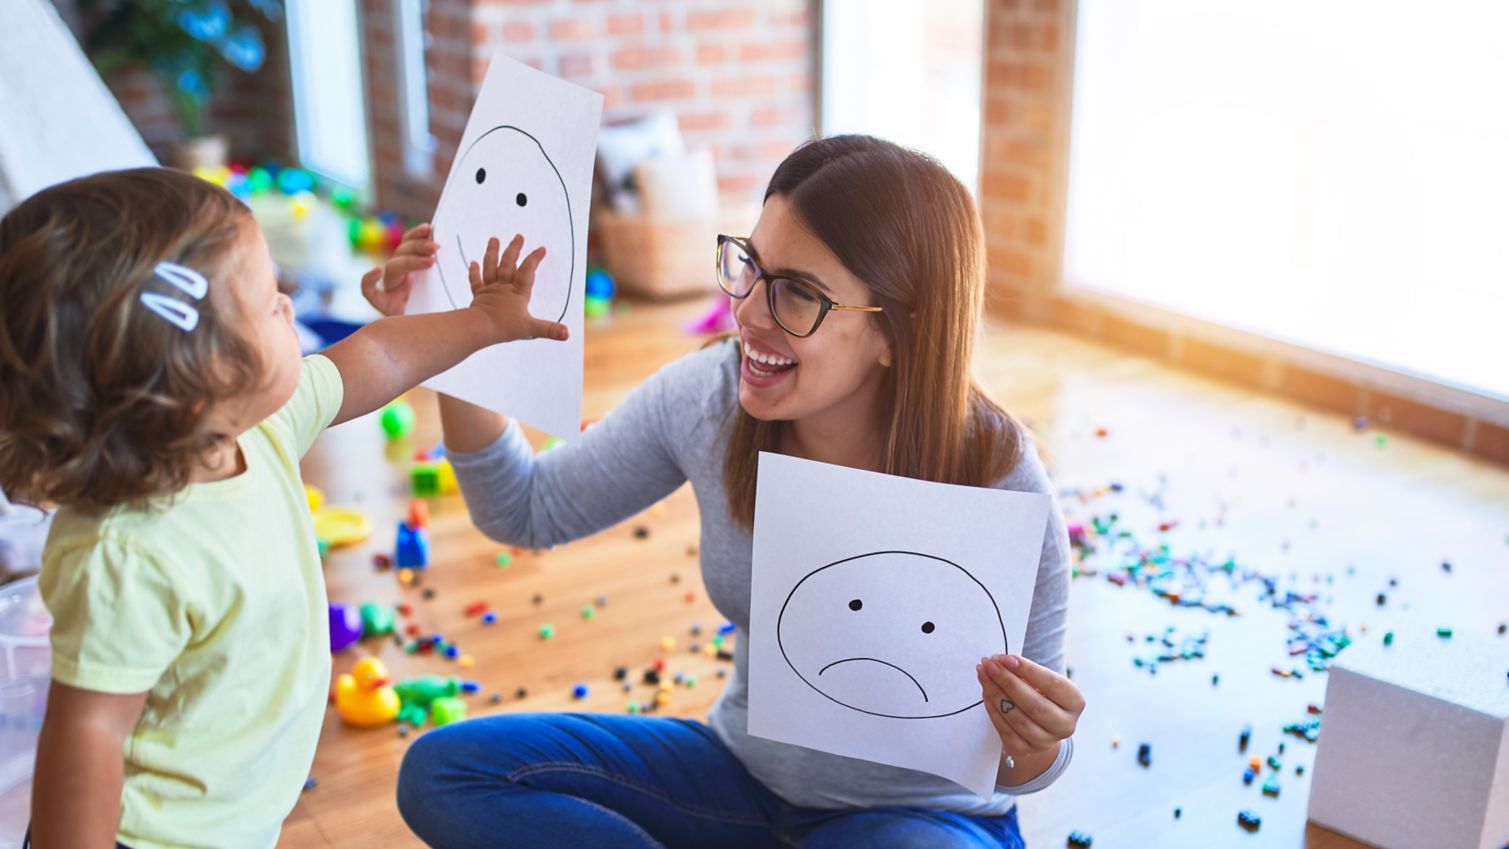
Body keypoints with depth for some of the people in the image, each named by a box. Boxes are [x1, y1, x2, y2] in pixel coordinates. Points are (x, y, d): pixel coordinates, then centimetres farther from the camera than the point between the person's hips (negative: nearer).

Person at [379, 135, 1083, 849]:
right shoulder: (707, 399, -14)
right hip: (744, 770, 5)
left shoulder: (997, 486, -26)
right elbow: (526, 512, 2)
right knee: (445, 770, -10)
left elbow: (1023, 765, -13)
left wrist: (1032, 748, -37)